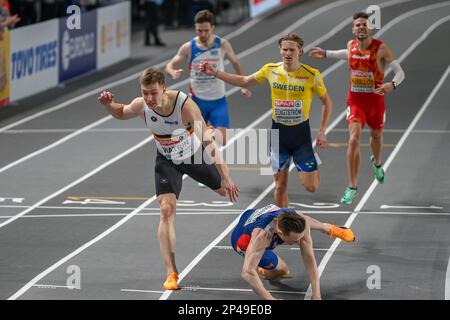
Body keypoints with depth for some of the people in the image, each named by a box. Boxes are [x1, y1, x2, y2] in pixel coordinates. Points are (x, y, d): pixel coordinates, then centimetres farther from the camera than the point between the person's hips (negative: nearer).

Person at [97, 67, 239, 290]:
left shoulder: (185, 105, -37)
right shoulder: (141, 106, -25)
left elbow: (208, 142, -37)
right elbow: (121, 114, 2)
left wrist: (225, 178, -40)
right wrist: (108, 105, -22)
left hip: (195, 156, -1)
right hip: (167, 161, 1)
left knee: (226, 190, 21)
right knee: (166, 210, -16)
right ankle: (171, 273, -13)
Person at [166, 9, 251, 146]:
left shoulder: (222, 44, -6)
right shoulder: (188, 47, -7)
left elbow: (235, 63, 9)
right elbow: (170, 65, 1)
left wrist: (243, 86, 6)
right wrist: (173, 72, -23)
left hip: (218, 100, 0)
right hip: (198, 100, 0)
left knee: (222, 140, -12)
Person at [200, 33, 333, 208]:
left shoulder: (311, 75, -10)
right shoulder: (271, 70, -2)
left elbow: (327, 102, 3)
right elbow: (243, 81, 13)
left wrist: (322, 132, -3)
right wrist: (214, 72, 8)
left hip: (301, 134, -2)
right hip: (278, 133, 2)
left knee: (311, 187, -5)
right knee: (280, 185, 4)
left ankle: (314, 167, 30)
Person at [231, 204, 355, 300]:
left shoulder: (298, 219, -37)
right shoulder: (262, 235, -52)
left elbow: (309, 258, -34)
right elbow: (247, 273, -57)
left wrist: (316, 296, -38)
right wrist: (270, 299, -62)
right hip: (244, 238, -4)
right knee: (281, 270, -8)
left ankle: (329, 228, 52)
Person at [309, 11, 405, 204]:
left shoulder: (381, 48, -15)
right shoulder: (351, 45, -2)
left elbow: (400, 72, -14)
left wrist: (392, 85, -35)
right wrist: (326, 54, 24)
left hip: (376, 100, -1)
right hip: (355, 100, 1)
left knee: (376, 135, 23)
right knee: (354, 139, -16)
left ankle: (377, 163, 59)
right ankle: (352, 187, -12)